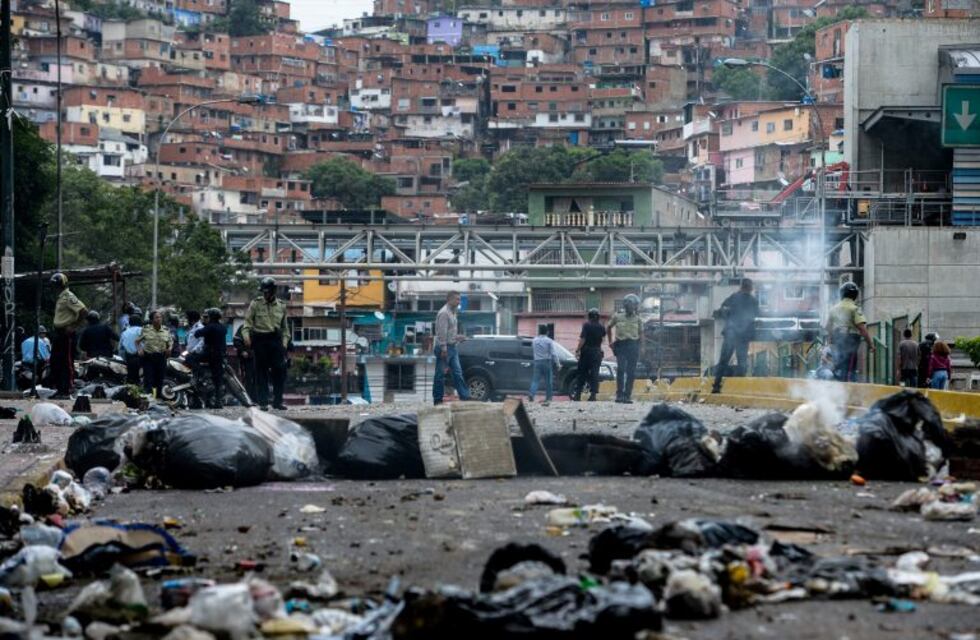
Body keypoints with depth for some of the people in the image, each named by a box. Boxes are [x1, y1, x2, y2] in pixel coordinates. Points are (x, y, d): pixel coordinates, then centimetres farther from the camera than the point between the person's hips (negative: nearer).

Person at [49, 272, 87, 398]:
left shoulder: (68, 297, -13)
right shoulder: (60, 297, 16)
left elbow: (82, 311, -22)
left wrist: (73, 326, -18)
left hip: (67, 334, -10)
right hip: (58, 333, 10)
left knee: (67, 363, -6)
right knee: (55, 362, 12)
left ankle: (67, 391, -4)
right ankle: (59, 389, 18)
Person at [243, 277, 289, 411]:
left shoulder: (281, 306, 11)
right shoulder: (256, 304, 2)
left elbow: (284, 327, 19)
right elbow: (247, 321, 1)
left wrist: (284, 341, 8)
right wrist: (246, 336, -15)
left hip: (276, 340, 2)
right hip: (260, 340, -2)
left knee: (280, 370, -4)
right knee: (261, 371, -1)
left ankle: (278, 401, 4)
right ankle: (263, 402, 4)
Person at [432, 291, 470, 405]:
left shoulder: (453, 313, 15)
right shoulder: (444, 313, -16)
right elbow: (442, 332, -20)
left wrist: (457, 337, 11)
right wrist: (443, 349, -23)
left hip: (452, 347, 9)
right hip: (444, 348, -9)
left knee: (458, 372, 7)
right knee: (440, 374, -2)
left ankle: (465, 396, 7)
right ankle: (438, 399, 3)